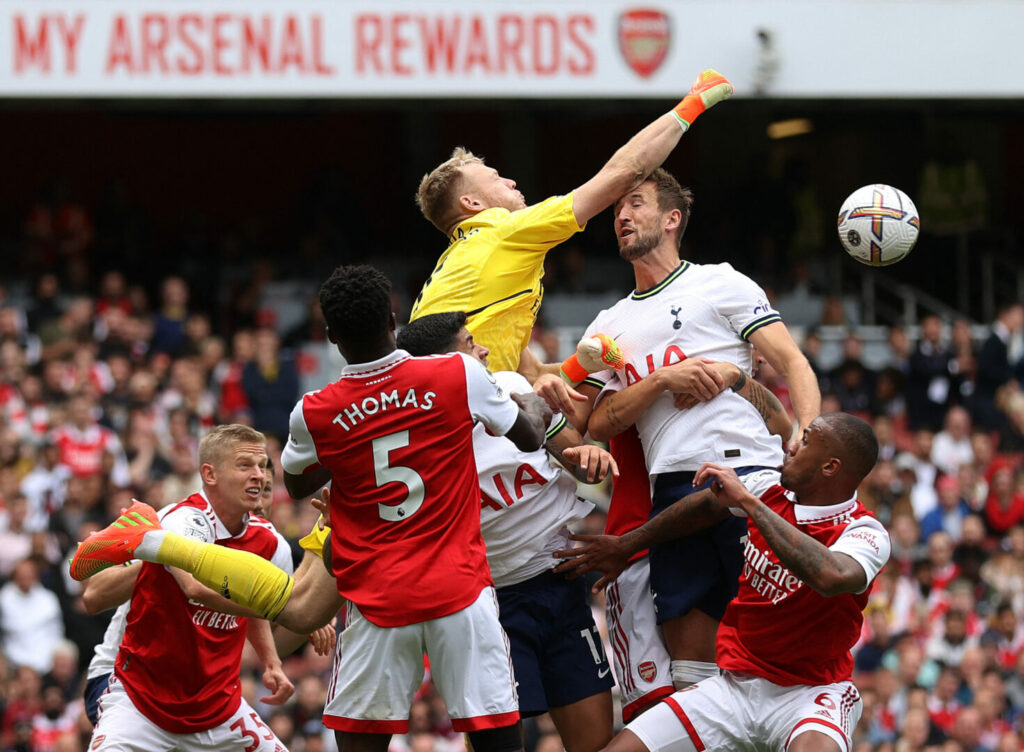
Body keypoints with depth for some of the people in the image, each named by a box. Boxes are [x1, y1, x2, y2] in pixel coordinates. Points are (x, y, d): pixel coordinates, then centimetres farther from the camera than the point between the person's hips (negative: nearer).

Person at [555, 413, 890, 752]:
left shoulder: (866, 533, -17)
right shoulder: (771, 487, 2)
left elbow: (832, 577, -40)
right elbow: (705, 504, 23)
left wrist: (748, 501, -33)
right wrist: (625, 545, 36)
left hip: (810, 693, -6)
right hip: (737, 683, 6)